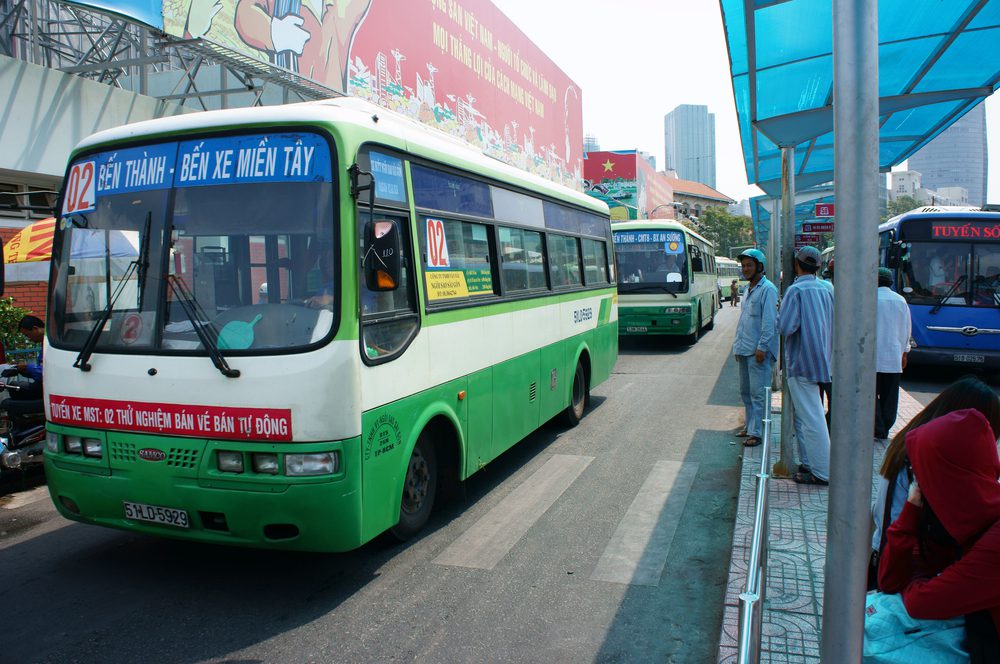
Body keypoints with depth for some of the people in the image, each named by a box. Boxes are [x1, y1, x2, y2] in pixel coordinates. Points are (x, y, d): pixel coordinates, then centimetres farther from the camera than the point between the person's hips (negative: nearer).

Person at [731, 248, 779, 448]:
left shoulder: (768, 289, -9)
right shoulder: (748, 289, 18)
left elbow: (769, 321, -15)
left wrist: (762, 347, -20)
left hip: (758, 351, -9)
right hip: (744, 349, 9)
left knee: (758, 392, -6)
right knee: (745, 391, 14)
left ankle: (756, 432, -3)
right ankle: (749, 426, 24)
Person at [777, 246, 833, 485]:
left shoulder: (796, 290, -14)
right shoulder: (825, 291, 9)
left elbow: (785, 326, -18)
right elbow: (831, 327, 15)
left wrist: (779, 312, -1)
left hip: (801, 361, -8)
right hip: (819, 359, 8)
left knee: (810, 418, -4)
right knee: (805, 415, 18)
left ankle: (822, 472, 1)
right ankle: (808, 463, 25)